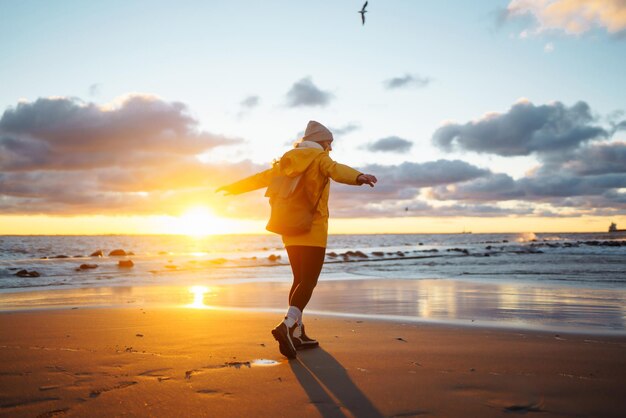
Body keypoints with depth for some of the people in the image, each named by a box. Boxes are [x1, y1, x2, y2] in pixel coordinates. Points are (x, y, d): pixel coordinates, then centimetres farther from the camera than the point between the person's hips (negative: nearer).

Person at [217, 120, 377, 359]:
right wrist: (358, 177, -46)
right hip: (313, 231, -7)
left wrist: (234, 187, 38)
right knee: (308, 282, -10)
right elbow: (336, 170, -26)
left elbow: (261, 178, 24)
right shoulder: (320, 158, -3)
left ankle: (296, 335, 13)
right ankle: (288, 326, -28)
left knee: (300, 280, 13)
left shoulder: (289, 162, 16)